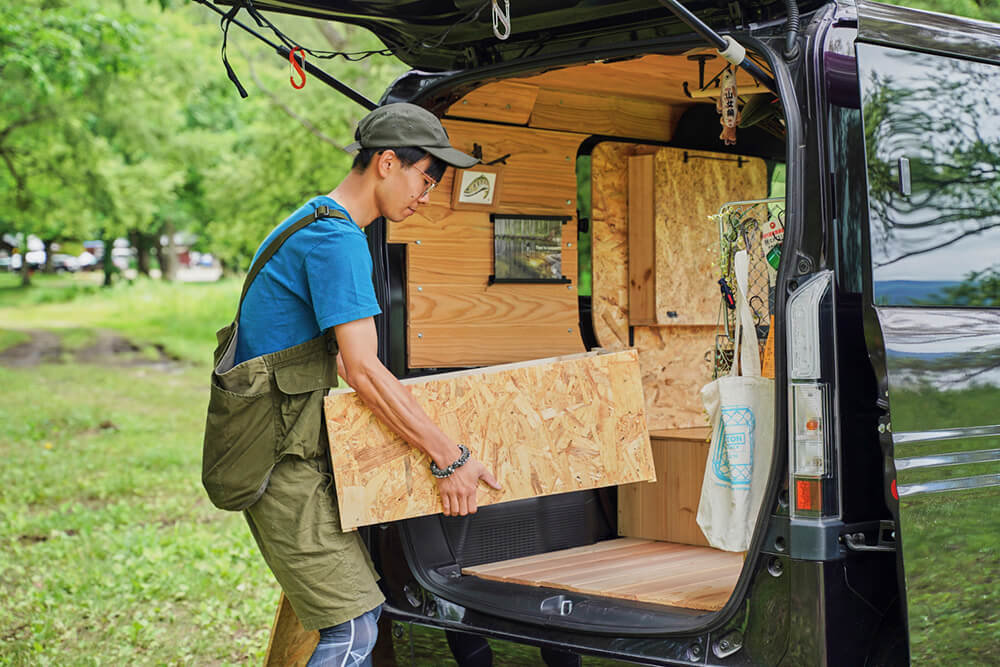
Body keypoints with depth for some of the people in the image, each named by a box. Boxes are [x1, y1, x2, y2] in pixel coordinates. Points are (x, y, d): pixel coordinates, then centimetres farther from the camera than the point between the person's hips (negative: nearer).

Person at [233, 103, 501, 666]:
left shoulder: (314, 223, 18)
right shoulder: (339, 239, -17)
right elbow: (363, 370, -23)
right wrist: (450, 458, -19)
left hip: (296, 449, 11)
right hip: (283, 462, -11)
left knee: (362, 607, 15)